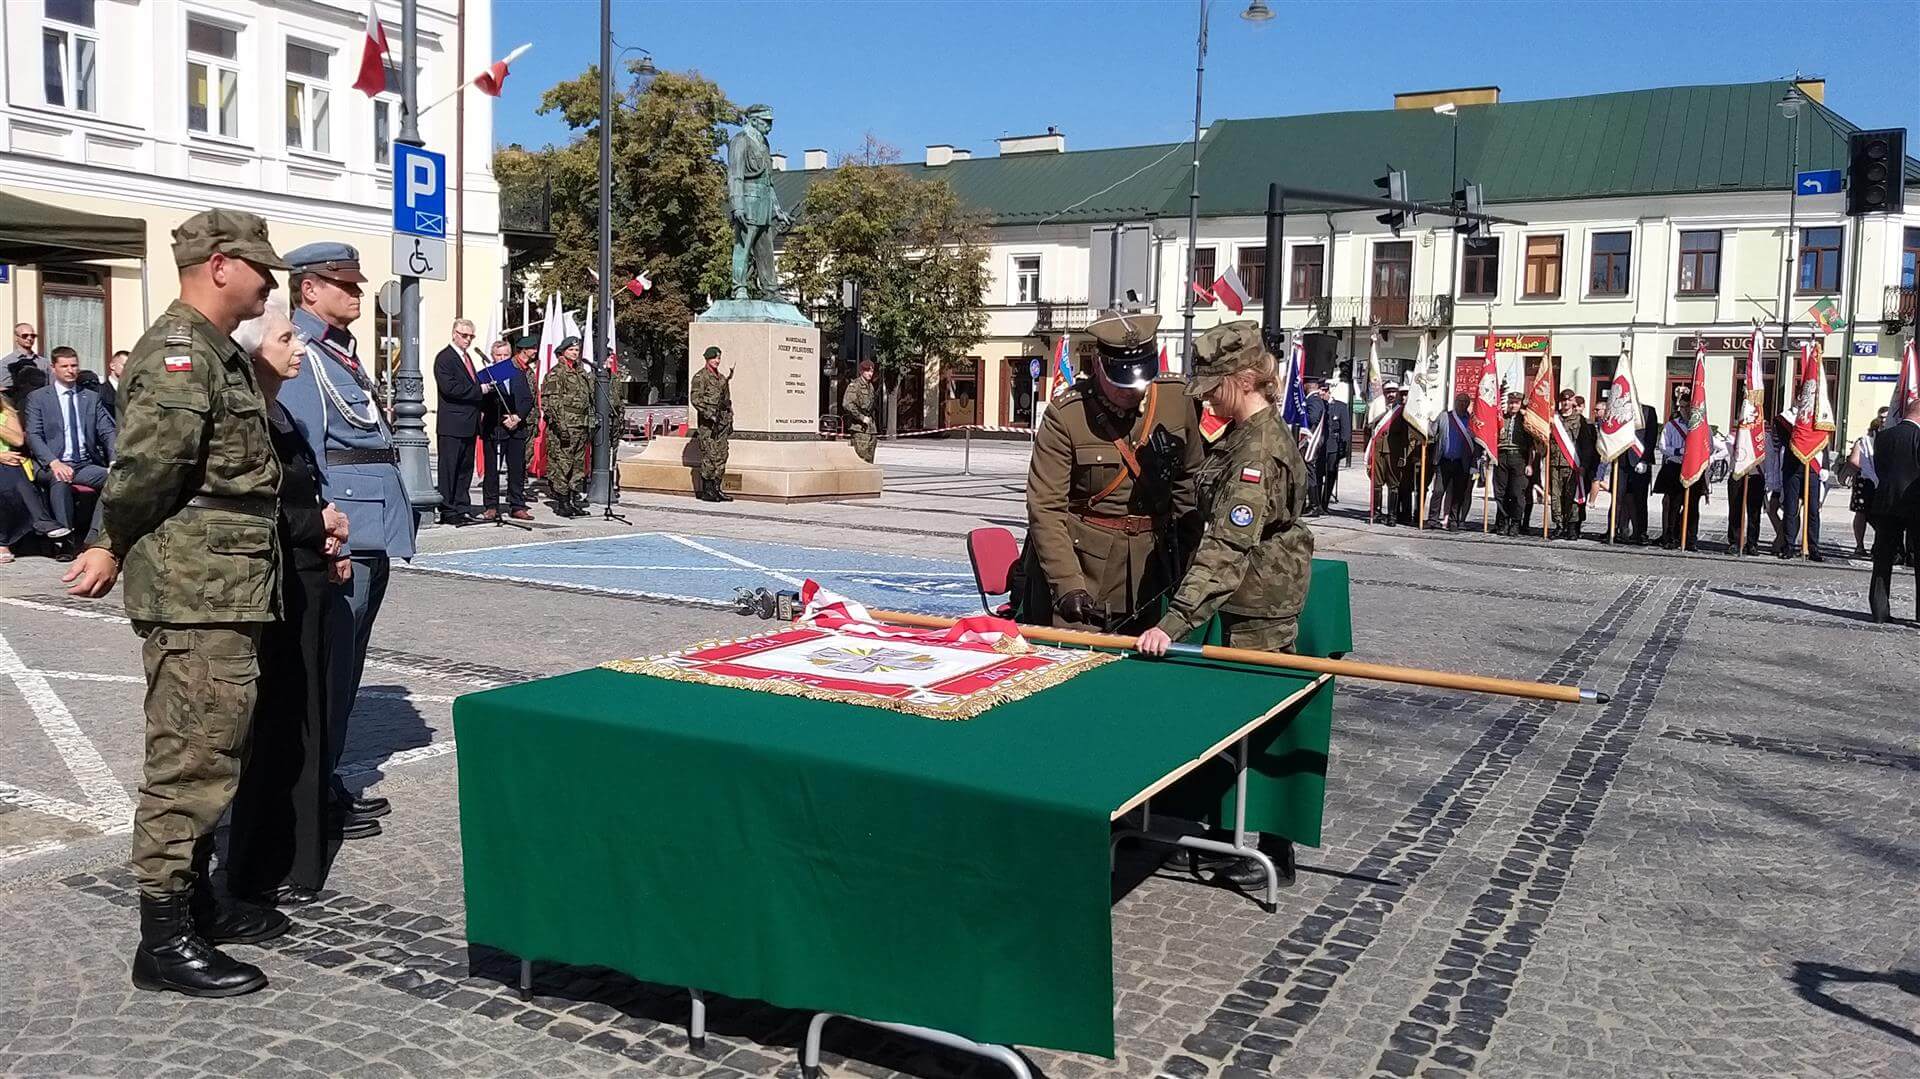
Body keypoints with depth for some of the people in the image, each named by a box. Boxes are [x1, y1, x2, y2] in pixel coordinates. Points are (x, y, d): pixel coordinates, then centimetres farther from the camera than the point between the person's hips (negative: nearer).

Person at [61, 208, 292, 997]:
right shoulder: (179, 351, -15)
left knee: (209, 755, 17)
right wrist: (114, 545, -13)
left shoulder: (218, 353, 18)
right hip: (197, 593, -10)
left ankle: (196, 902, 30)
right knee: (190, 760, -5)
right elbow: (152, 457, -27)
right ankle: (164, 939, 4)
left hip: (226, 592, 10)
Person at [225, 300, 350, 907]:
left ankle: (294, 858, 27)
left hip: (305, 580, 9)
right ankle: (264, 871, 11)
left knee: (301, 720, 15)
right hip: (273, 589, -9)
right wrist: (320, 524, -11)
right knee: (274, 724, -1)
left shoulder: (279, 415, 14)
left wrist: (327, 547, 6)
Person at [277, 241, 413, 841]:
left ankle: (330, 783, 26)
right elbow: (298, 456, -17)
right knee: (327, 668, -3)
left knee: (345, 666, 16)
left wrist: (402, 516, 19)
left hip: (373, 536, 10)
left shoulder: (343, 352, 19)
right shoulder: (298, 355, -10)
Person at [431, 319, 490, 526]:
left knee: (465, 469, 11)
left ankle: (463, 509, 16)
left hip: (469, 423, 9)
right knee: (448, 469, -3)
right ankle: (447, 512, -1)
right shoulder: (444, 358, -8)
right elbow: (449, 387, -20)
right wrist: (479, 390, -18)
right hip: (452, 425, -8)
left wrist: (487, 389, 6)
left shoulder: (467, 357, 19)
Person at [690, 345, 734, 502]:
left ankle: (717, 489, 11)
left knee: (721, 456, 6)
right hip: (707, 423, -7)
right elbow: (695, 399, -15)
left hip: (722, 422, 8)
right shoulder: (700, 377, -6)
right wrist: (709, 414, -22)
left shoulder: (722, 378, 18)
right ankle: (706, 490, -5)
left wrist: (730, 421, 19)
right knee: (709, 456, -9)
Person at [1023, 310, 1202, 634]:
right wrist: (1068, 585, -23)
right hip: (1077, 558, -4)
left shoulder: (1177, 398, -2)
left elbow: (1189, 479, 12)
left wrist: (1189, 553, 10)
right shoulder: (1065, 415, -15)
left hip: (1147, 567, 4)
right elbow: (1045, 509, -16)